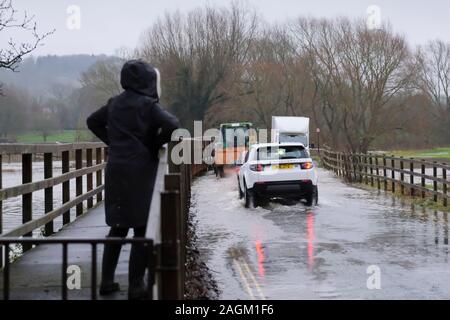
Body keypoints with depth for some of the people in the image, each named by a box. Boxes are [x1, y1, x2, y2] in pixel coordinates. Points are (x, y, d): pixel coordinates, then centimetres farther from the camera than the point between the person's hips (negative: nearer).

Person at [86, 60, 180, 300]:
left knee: (118, 227, 16)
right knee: (142, 230, 2)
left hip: (116, 172, 6)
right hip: (141, 173, -6)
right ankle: (135, 286, 2)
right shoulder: (147, 104, -9)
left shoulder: (115, 104, 9)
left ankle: (107, 281, 16)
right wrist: (156, 144, -6)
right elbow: (173, 125, -21)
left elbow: (93, 121, 22)